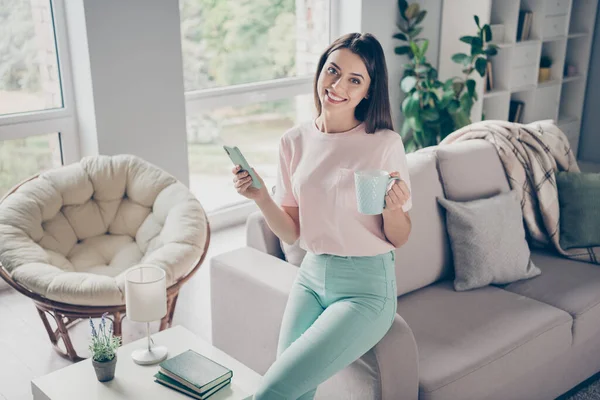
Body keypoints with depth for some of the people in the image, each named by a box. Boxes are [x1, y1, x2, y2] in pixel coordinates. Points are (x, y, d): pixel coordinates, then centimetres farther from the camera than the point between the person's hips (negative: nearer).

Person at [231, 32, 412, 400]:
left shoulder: (385, 144, -12)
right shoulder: (295, 141, 1)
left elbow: (399, 239, -4)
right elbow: (292, 233, 5)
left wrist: (393, 208, -25)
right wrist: (261, 197, -12)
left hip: (366, 288, -4)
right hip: (311, 277, 4)